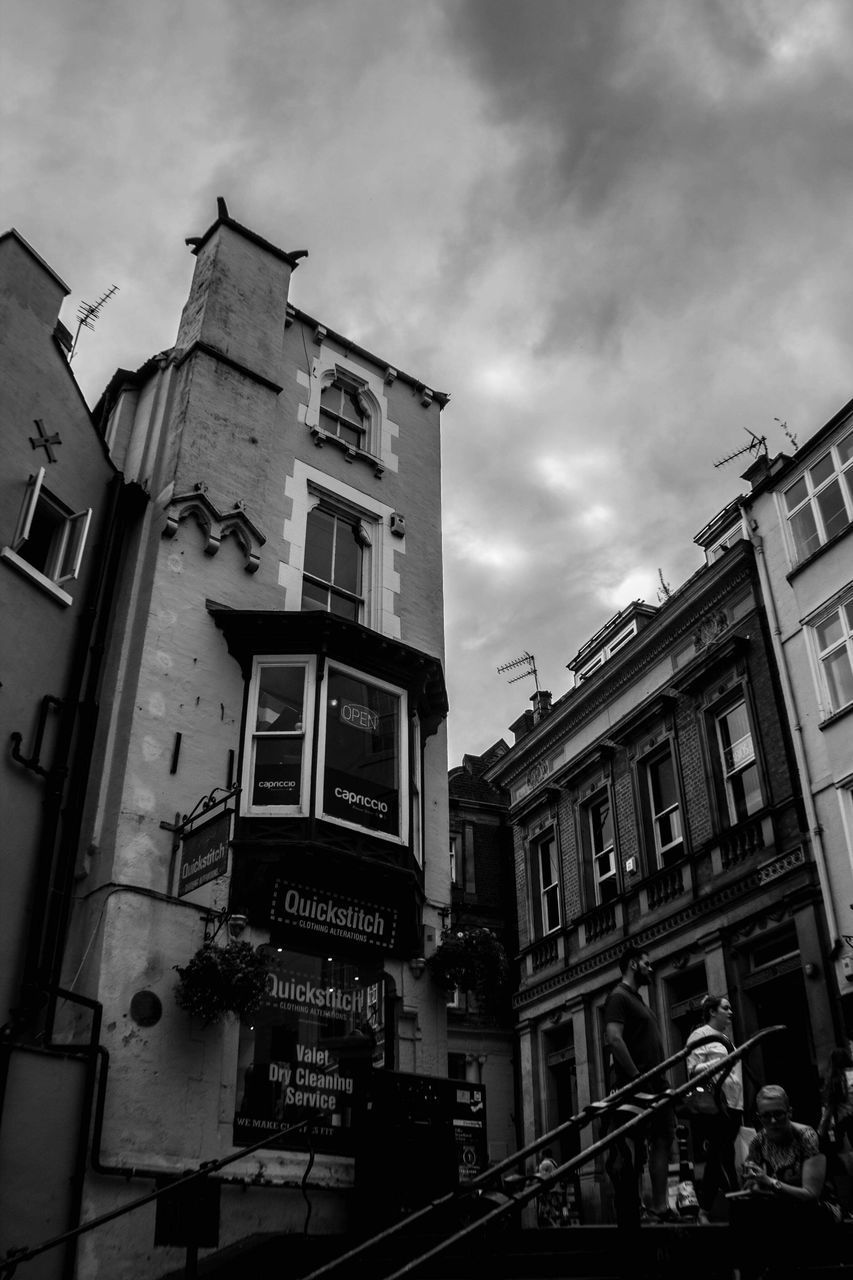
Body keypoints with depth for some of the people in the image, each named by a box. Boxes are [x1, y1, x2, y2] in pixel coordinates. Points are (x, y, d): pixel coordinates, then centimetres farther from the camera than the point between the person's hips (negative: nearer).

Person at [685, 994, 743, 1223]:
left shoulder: (725, 1038, 21)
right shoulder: (700, 1035, -1)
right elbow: (693, 1069, -9)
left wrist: (740, 1107, 20)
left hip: (731, 1105, 8)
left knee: (716, 1160, 8)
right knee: (724, 1160, -11)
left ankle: (704, 1211, 12)